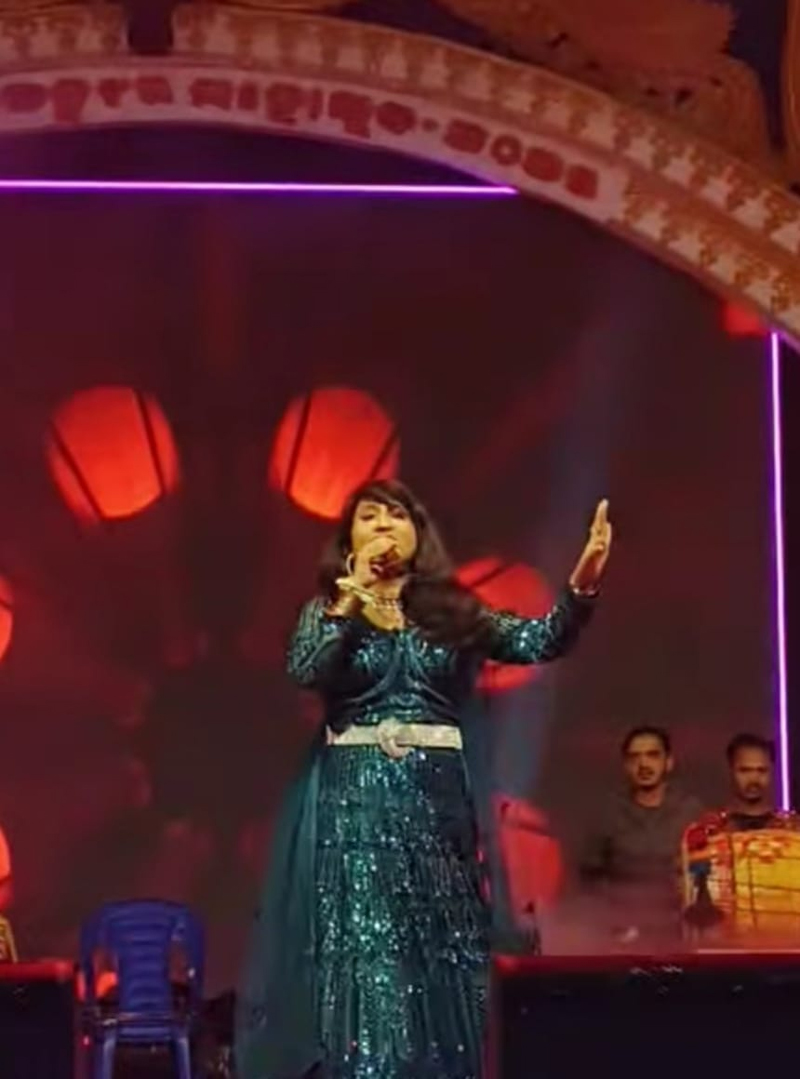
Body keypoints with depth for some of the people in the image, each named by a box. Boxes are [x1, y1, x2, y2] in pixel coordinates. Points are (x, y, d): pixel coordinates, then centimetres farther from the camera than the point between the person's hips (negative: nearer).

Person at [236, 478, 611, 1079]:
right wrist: (352, 598, -15)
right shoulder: (328, 611, 9)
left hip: (437, 806, 2)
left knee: (437, 973, 3)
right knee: (363, 971, -7)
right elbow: (305, 671, -11)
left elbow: (542, 641, -5)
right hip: (354, 805, -2)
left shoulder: (454, 612, 10)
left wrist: (582, 584, -22)